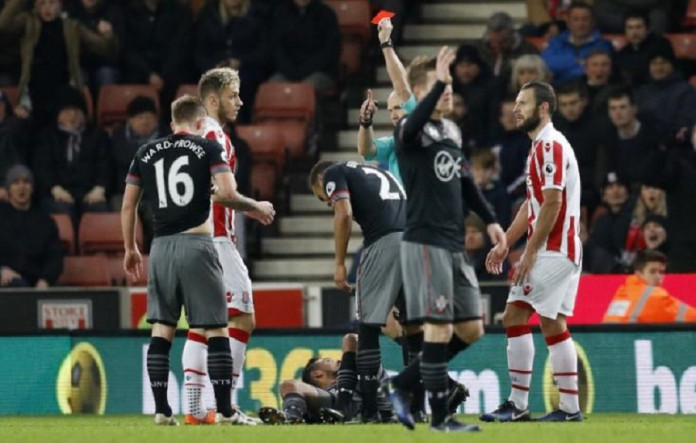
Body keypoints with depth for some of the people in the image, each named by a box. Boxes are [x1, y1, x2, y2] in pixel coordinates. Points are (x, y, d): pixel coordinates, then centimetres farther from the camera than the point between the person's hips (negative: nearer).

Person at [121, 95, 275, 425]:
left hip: (161, 247, 4)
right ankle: (224, 410, -5)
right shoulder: (209, 149, 0)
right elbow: (227, 195, -11)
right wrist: (257, 207, 7)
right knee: (215, 329, 0)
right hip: (196, 244, -4)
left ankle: (161, 410, 5)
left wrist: (130, 248, 23)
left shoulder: (146, 153, 12)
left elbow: (128, 205, 13)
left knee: (161, 330, 9)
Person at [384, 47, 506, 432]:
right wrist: (438, 82, -39)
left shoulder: (452, 131, 17)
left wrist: (489, 220, 19)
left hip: (454, 246, 9)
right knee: (439, 328, -10)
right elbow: (412, 128, -34)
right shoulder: (411, 130, -8)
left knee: (471, 330, 8)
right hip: (425, 242, -8)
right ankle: (439, 416, -4)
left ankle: (401, 385, 17)